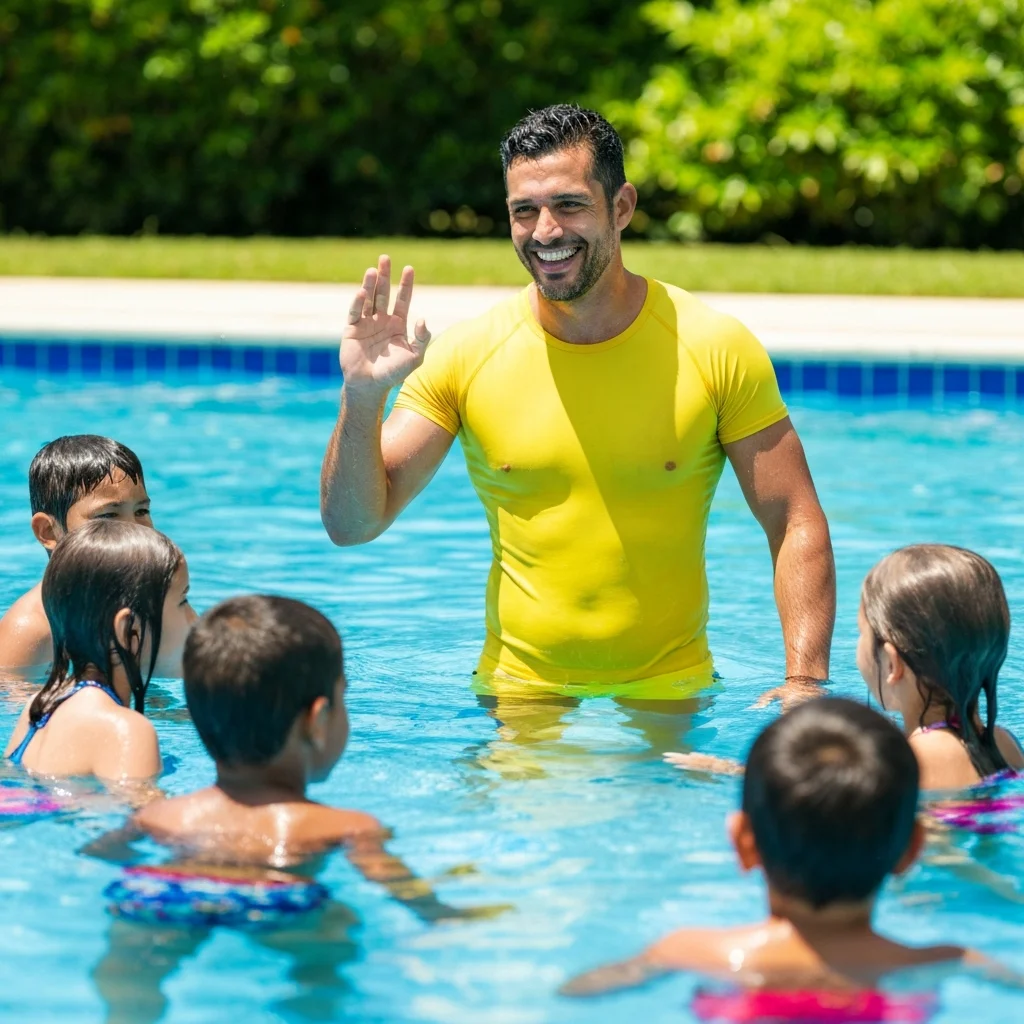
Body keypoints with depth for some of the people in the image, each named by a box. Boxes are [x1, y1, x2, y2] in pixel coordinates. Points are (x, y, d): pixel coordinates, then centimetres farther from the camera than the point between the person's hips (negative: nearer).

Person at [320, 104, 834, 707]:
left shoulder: (714, 350, -4)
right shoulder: (466, 357, -1)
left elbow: (797, 525, -1)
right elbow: (353, 523, 1)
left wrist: (805, 681, -14)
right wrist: (362, 398, -17)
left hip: (668, 701, 0)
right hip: (516, 697, 1)